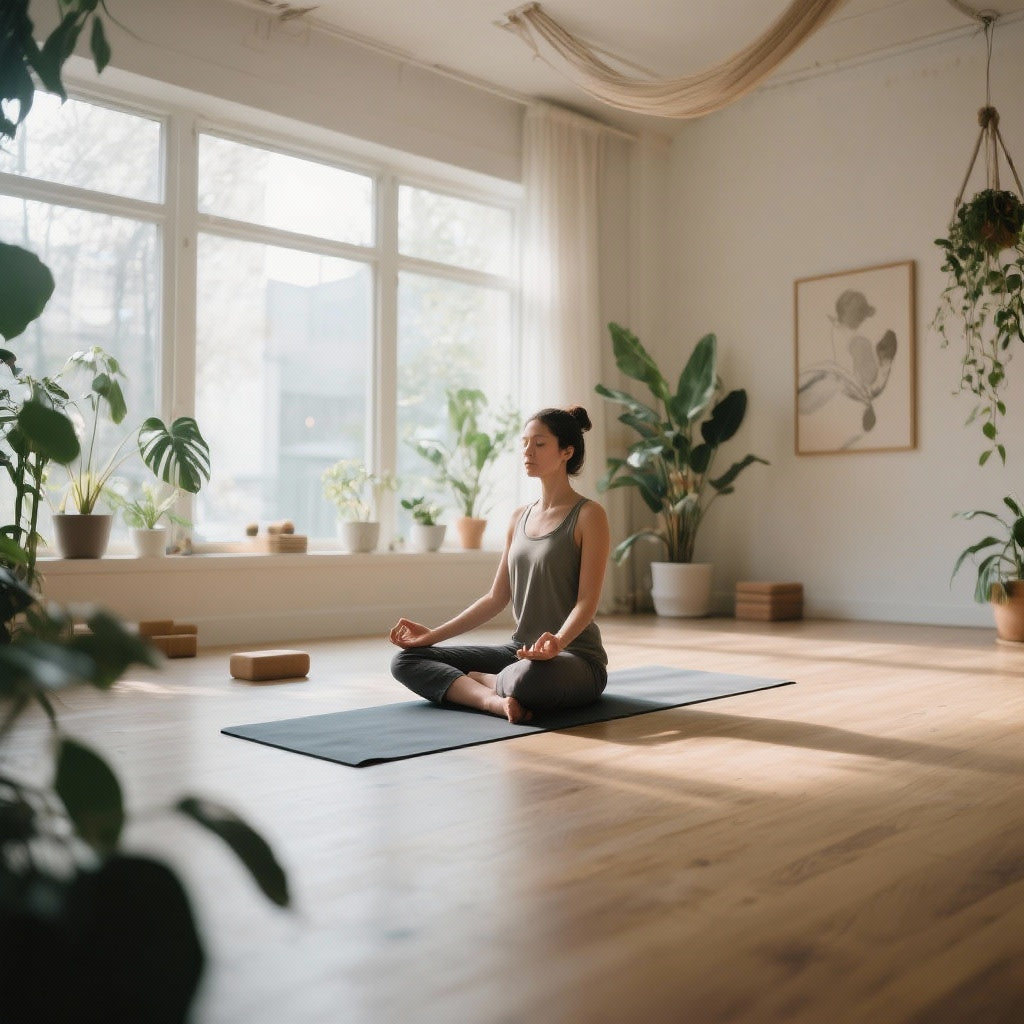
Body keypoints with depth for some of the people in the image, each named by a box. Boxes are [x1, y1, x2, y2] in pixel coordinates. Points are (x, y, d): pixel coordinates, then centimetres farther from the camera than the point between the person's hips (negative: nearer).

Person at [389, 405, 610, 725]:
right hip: (520, 650, 7)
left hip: (576, 657, -7)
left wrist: (558, 641, -35)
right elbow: (497, 597, 12)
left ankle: (477, 679, -9)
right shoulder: (519, 518, 12)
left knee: (530, 677, -43)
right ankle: (496, 701, -24)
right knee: (405, 660, -4)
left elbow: (587, 601, -15)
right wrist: (432, 635, 4)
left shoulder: (588, 515, -8)